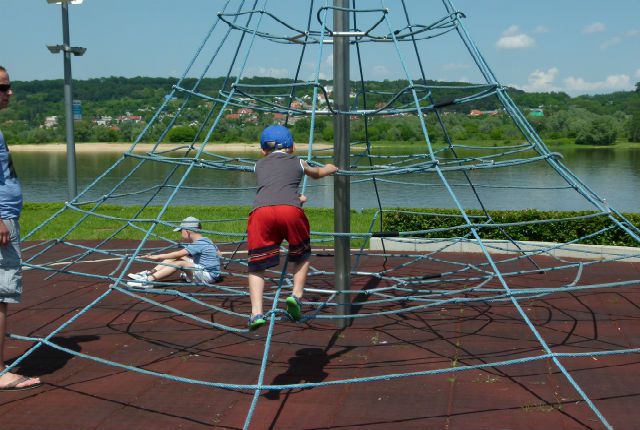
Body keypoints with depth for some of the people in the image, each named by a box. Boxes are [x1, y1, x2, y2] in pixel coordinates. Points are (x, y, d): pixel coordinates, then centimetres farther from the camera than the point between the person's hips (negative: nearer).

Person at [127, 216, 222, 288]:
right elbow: (218, 253, 19)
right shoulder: (206, 240, 10)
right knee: (175, 258, 4)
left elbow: (178, 254, -24)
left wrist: (158, 257, -23)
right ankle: (149, 273, -3)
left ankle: (149, 280, -36)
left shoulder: (199, 244, -19)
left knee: (179, 262, -26)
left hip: (208, 276, -10)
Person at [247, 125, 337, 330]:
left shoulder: (259, 165, 32)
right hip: (290, 209, -1)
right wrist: (331, 168, 74)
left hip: (261, 211, 1)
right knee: (301, 255, 24)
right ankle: (296, 295, 6)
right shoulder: (298, 163, 30)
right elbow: (317, 173, 52)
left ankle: (256, 312, -5)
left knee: (257, 265, 10)